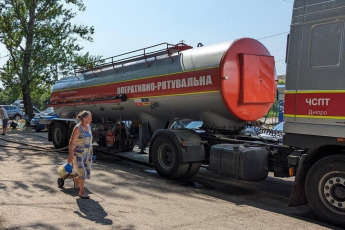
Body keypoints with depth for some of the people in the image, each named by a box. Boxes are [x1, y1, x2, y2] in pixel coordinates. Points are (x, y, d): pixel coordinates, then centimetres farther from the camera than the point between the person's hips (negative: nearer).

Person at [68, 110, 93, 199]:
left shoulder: (89, 126, 6)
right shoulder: (77, 128, -16)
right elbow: (71, 142, -16)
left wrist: (90, 153, 19)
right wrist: (70, 155, -18)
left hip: (87, 153, 7)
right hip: (78, 154, -7)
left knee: (87, 172, 12)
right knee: (82, 173, -9)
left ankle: (75, 179, 42)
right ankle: (81, 192, 6)